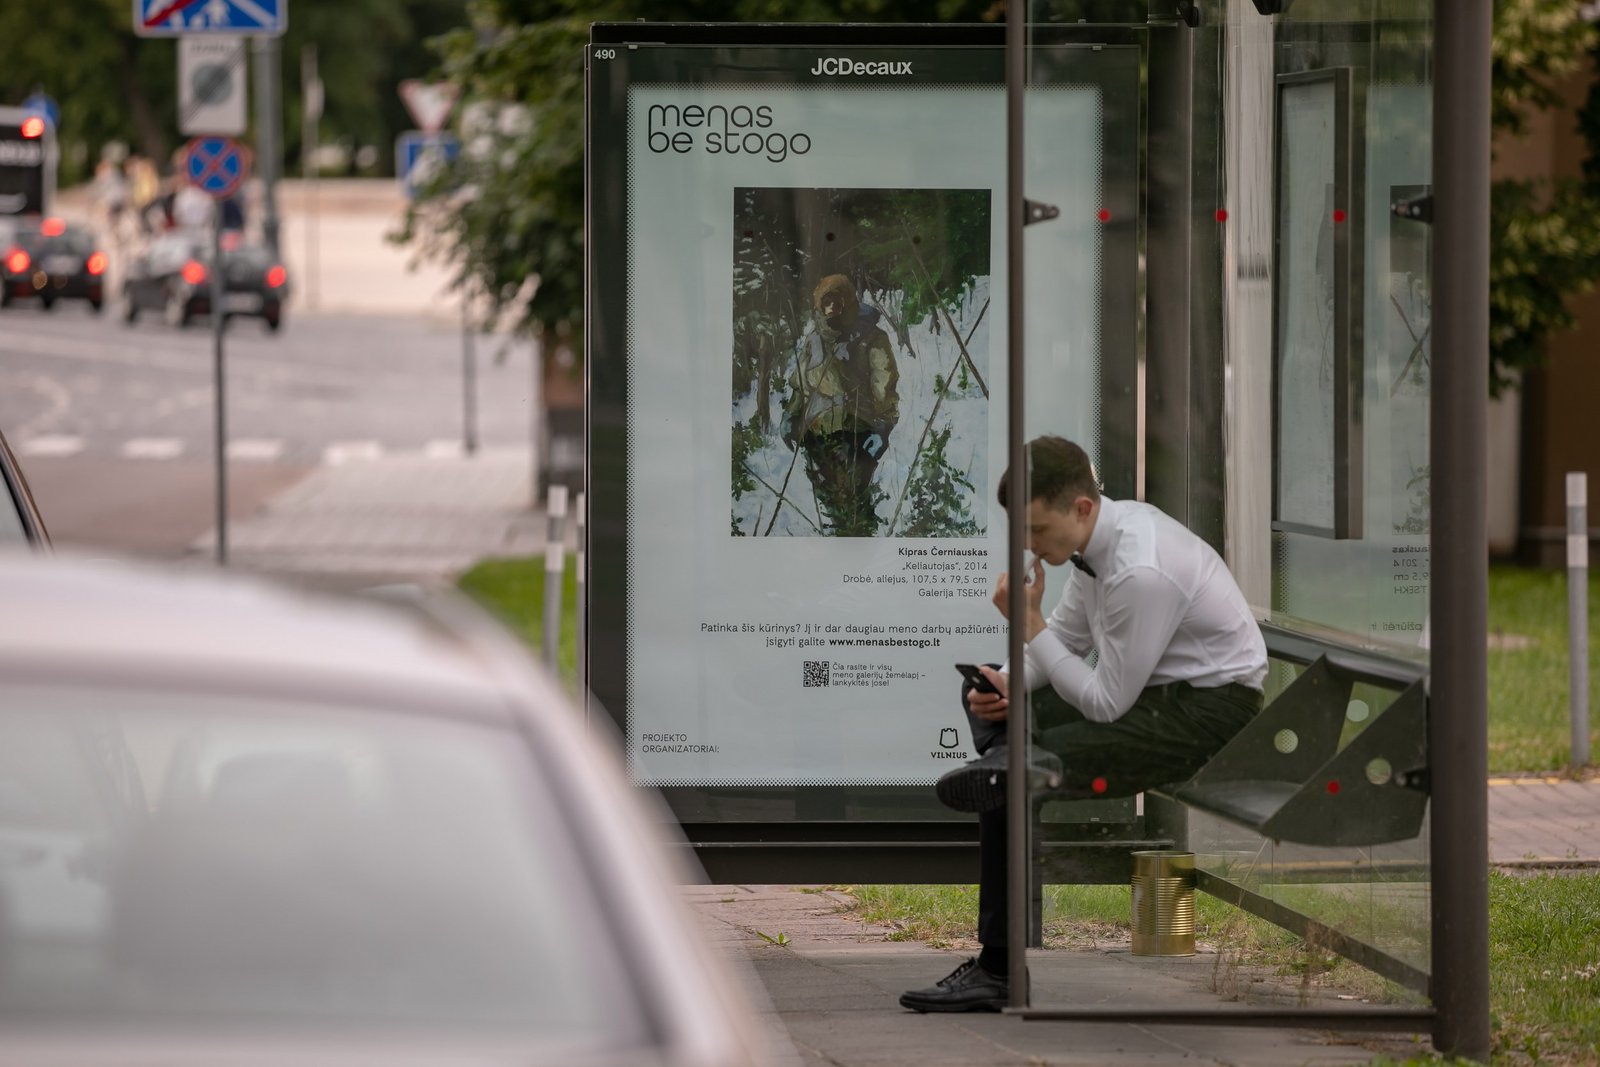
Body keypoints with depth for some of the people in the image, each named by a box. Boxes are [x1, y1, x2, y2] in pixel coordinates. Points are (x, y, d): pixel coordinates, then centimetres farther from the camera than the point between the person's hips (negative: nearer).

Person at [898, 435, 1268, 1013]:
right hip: (1149, 686, 10)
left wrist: (1029, 624, -20)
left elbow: (1105, 704, -22)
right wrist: (1008, 682, -4)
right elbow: (1067, 636, 15)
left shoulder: (1140, 571, -28)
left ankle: (998, 969, -16)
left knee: (1011, 785, -21)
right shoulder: (1099, 533, 0)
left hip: (1210, 710, -10)